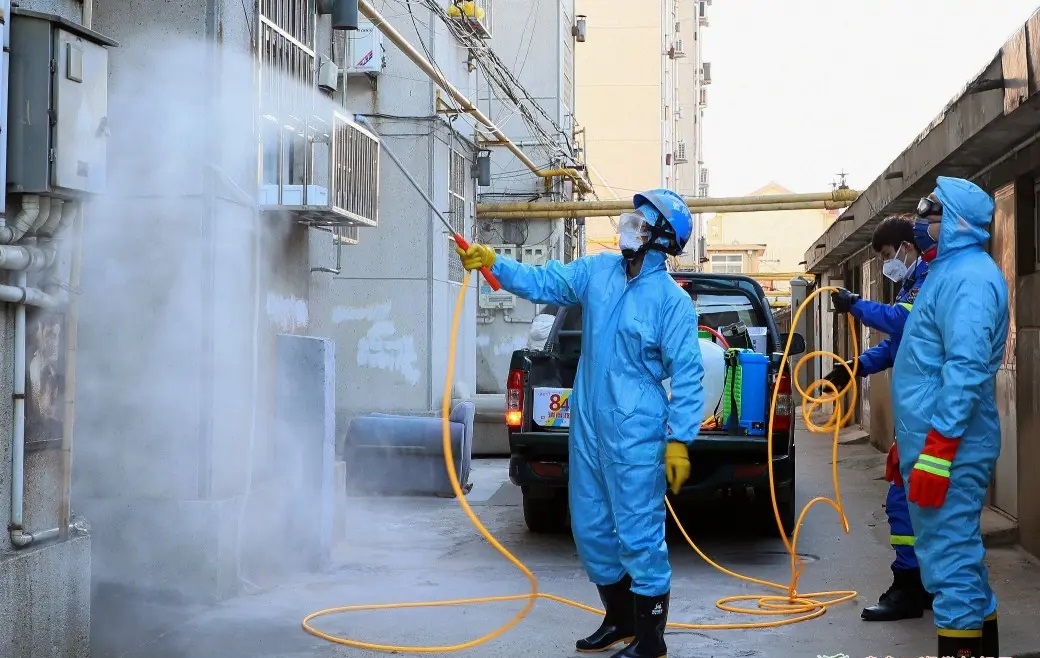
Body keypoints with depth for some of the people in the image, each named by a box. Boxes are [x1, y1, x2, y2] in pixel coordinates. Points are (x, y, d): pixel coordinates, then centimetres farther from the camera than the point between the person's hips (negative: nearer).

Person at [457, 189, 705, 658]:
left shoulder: (672, 299, -12)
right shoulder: (597, 270, 5)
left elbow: (687, 376, -12)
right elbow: (542, 283, 12)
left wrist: (679, 440, -16)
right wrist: (494, 264, -1)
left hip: (635, 435, -7)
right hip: (588, 426, 7)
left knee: (639, 535, -4)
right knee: (591, 529, 15)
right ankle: (620, 620, 32)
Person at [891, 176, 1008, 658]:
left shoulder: (968, 277, -16)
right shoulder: (949, 271, 16)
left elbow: (965, 369, -25)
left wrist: (935, 452, -27)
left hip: (947, 448, -10)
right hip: (937, 439, 10)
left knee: (950, 555, -6)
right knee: (958, 551, 17)